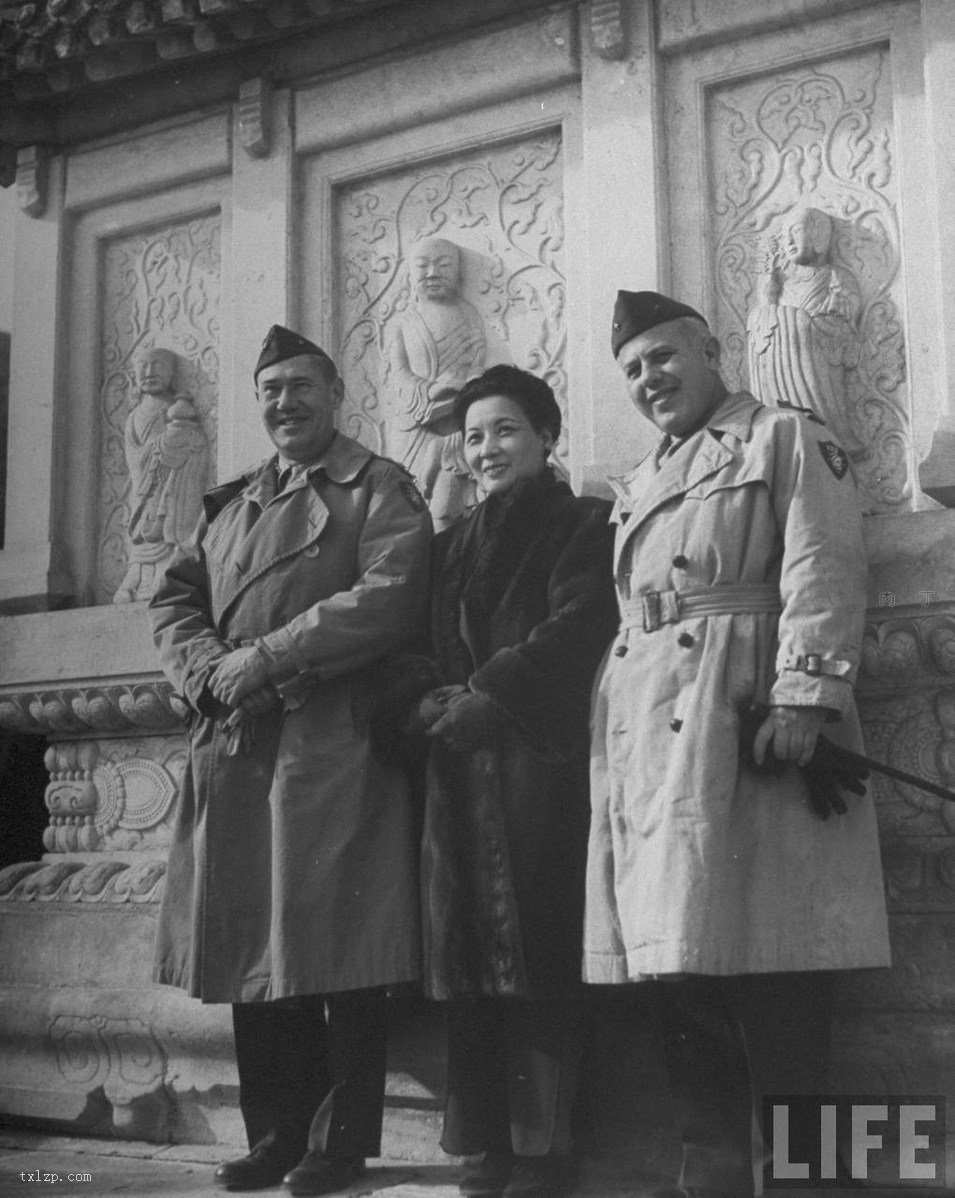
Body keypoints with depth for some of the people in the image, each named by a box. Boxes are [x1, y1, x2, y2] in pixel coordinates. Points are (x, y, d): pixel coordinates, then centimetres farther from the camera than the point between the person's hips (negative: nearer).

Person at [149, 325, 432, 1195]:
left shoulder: (380, 492, 3)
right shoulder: (231, 504, 22)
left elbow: (389, 598, -12)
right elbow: (174, 600, 16)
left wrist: (265, 659, -15)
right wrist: (211, 672, -5)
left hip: (334, 750, -5)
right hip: (234, 748, 6)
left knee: (338, 953, -3)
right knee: (253, 949, 7)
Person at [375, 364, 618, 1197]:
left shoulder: (582, 525, 5)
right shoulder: (453, 544, 23)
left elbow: (578, 627, -9)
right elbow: (414, 645, 15)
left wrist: (488, 696, -16)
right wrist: (422, 700, -6)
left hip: (542, 760, -5)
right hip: (458, 767, 6)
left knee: (540, 959, -8)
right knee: (469, 956, 4)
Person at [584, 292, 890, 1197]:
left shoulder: (787, 440, 5)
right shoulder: (635, 485, 25)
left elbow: (822, 571, -8)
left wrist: (803, 694, -19)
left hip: (736, 708, -7)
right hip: (639, 725, 7)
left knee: (762, 953, -8)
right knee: (674, 948, 5)